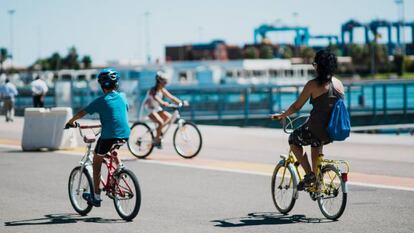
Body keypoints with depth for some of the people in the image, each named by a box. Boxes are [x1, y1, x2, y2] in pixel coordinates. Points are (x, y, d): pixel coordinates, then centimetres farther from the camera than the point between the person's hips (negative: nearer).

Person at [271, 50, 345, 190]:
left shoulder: (313, 84, -10)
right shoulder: (339, 83, 6)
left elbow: (297, 106, -6)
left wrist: (282, 116, 10)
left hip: (318, 129, -6)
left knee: (294, 139, 22)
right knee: (316, 142, 38)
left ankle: (309, 174, 11)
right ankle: (317, 181, 36)